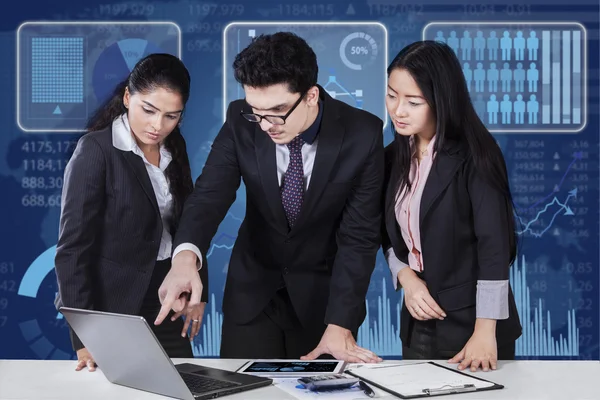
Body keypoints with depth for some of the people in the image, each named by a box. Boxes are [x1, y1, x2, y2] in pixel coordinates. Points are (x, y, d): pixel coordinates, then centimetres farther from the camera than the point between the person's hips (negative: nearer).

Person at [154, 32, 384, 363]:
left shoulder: (363, 134, -21)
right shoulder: (241, 122, -16)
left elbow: (359, 235, -18)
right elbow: (210, 194, -21)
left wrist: (340, 324, -25)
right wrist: (186, 255, -43)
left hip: (326, 290, -1)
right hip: (253, 287, 2)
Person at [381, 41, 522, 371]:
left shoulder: (474, 156, -13)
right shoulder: (394, 157, 6)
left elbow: (494, 245, -18)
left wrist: (485, 332, -22)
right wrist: (405, 277, -9)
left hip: (471, 318, -6)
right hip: (418, 321, 6)